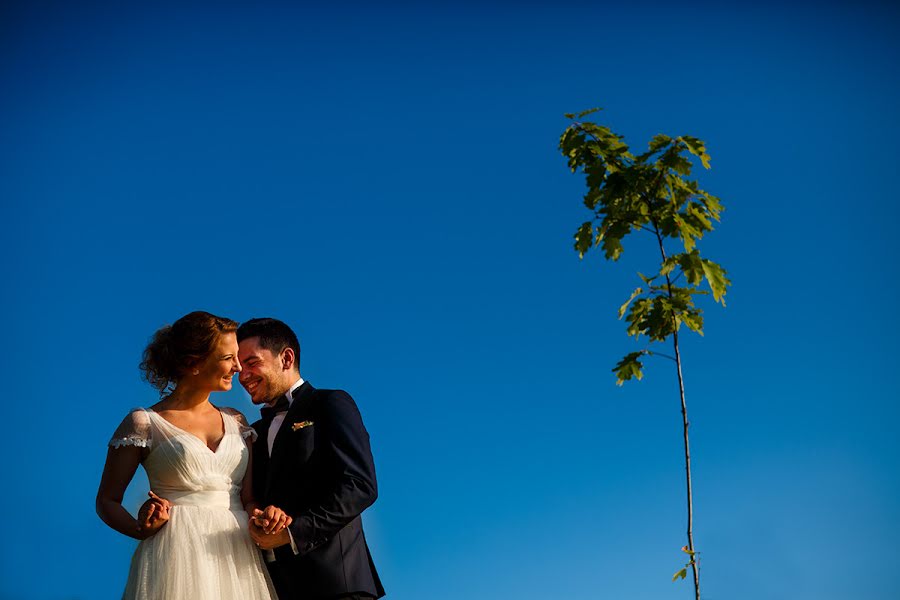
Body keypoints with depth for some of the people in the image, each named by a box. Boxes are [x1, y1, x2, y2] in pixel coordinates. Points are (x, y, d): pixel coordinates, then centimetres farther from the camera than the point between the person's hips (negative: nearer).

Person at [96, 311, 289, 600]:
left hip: (236, 553, 5)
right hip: (177, 559, -4)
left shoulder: (236, 421, 13)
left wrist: (260, 516, -12)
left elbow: (247, 497, 11)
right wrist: (142, 529, -17)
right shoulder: (144, 422, -1)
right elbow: (107, 501, 3)